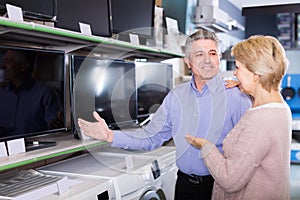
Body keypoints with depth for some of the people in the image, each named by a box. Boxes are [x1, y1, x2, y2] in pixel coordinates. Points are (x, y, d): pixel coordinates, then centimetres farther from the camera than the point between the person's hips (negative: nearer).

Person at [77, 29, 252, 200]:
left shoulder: (235, 95, -9)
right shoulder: (176, 97, 4)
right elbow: (151, 137, 6)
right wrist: (111, 136, -5)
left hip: (219, 186, -4)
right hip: (184, 182, 4)